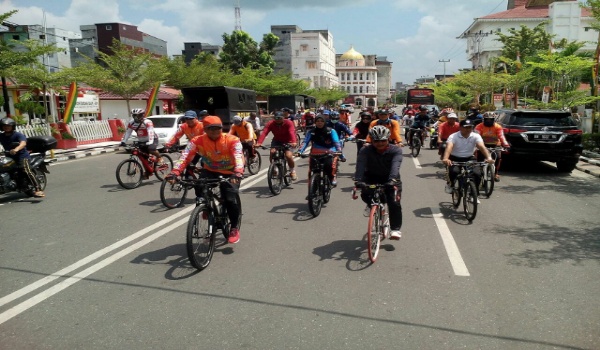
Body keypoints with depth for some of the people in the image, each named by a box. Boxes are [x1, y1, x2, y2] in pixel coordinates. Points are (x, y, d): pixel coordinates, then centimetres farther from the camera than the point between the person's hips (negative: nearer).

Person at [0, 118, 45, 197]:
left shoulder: (18, 135, -8)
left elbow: (23, 143, -26)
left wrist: (16, 149, -47)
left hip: (22, 156, -7)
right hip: (9, 157, 8)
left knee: (27, 171, -27)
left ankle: (38, 190, -37)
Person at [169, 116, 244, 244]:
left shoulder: (232, 140, -21)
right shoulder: (198, 141, -16)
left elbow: (238, 157, -36)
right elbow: (185, 156, -27)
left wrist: (237, 173, -55)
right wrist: (175, 172, -43)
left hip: (230, 173, -2)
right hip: (210, 171, 2)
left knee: (231, 198, -17)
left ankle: (235, 228, 5)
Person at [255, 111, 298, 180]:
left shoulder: (288, 123, -21)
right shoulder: (271, 124, -16)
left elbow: (292, 132, -37)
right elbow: (264, 133, -30)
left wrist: (293, 142, -57)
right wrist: (258, 143, -47)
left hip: (287, 141, -2)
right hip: (276, 140, 2)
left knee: (288, 155, -23)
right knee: (272, 152, -25)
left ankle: (292, 171, 5)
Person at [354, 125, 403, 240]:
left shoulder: (396, 150, -19)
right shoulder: (365, 150, -18)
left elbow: (395, 166, -36)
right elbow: (360, 165, -32)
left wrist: (392, 180, -54)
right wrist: (358, 181, -49)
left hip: (389, 179, 0)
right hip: (372, 178, 1)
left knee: (394, 202, -18)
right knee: (365, 194, -27)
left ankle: (395, 229, -1)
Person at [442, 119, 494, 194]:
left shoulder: (476, 136, -6)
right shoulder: (453, 136, -13)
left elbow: (482, 147, -21)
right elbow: (449, 147, -31)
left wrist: (488, 157, -40)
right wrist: (445, 159, -51)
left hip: (469, 159, 3)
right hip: (455, 159, -2)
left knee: (477, 174, -21)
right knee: (454, 171, -33)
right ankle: (450, 183, 2)